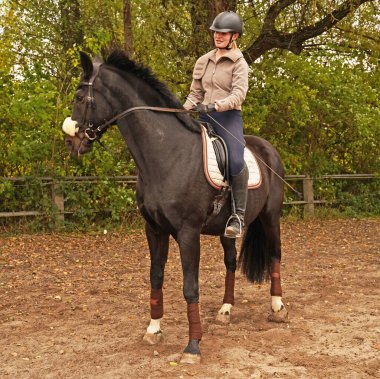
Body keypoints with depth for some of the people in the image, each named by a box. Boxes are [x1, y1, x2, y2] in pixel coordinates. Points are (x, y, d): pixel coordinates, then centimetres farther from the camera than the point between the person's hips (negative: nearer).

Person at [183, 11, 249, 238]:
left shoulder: (239, 63, 1)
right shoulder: (204, 61, 16)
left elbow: (239, 94, -13)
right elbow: (195, 94, 18)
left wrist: (216, 105, -28)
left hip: (229, 117, -6)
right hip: (205, 117, 6)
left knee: (236, 161, -29)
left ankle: (238, 215, -21)